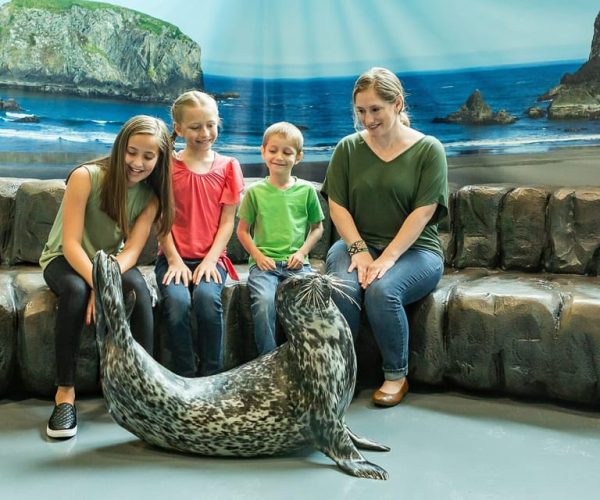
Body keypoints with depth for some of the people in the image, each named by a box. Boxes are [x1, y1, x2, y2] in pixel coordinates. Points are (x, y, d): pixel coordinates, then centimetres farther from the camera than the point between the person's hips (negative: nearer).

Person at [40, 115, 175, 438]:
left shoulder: (150, 195, -9)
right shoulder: (85, 177, -22)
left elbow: (132, 250, -18)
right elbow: (71, 243, -24)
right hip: (65, 260, -3)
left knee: (138, 287, -30)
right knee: (76, 290, -36)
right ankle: (65, 392, -26)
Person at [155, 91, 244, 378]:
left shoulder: (227, 166, 6)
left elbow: (227, 221, 2)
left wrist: (210, 260, -9)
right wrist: (174, 260, -10)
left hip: (211, 258, 0)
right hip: (174, 257, 0)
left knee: (207, 297, -31)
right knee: (177, 301, -30)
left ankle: (211, 377, -16)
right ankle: (185, 379, -15)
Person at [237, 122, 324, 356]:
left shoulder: (306, 190, 8)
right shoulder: (255, 192, 6)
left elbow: (317, 227, 16)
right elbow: (242, 230, 11)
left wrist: (302, 252, 0)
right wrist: (258, 255, -3)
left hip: (296, 263, 1)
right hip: (264, 263, -1)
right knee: (264, 301, -31)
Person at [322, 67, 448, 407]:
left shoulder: (428, 149, -1)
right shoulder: (348, 148, 8)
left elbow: (423, 212, -9)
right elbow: (337, 205, 3)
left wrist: (387, 258, -19)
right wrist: (359, 250, -12)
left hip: (414, 249, -2)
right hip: (357, 243, 3)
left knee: (381, 290, -33)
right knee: (341, 288, -31)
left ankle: (397, 375, -10)